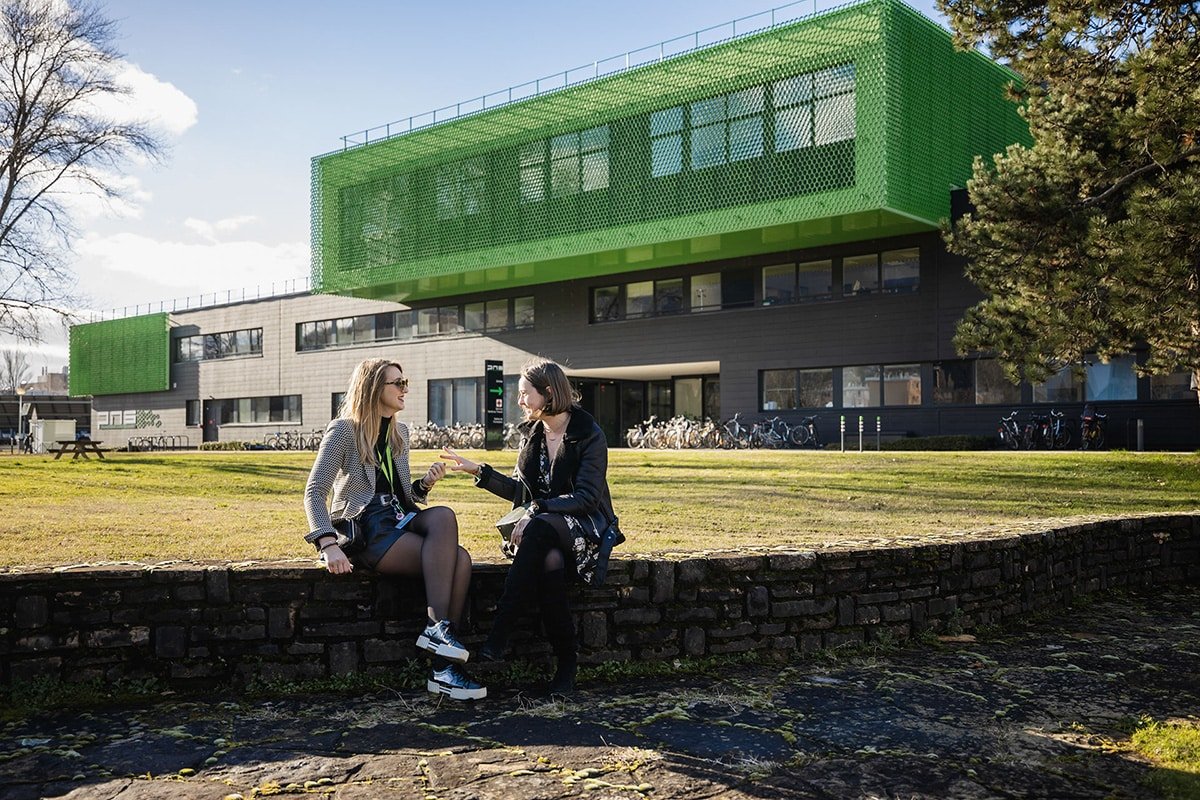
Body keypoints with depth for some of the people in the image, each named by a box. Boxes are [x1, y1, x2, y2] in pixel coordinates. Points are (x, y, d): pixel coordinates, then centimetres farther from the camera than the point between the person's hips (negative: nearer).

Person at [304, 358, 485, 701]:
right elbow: (315, 492, -10)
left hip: (398, 521, 6)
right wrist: (328, 544, -25)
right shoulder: (344, 431, -2)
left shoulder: (399, 432, 19)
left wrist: (425, 484, 1)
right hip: (364, 530, -6)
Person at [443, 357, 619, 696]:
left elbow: (586, 497, -14)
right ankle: (565, 663, -27)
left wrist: (537, 509, -23)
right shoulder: (531, 433, 12)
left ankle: (498, 635, -40)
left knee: (539, 528, -38)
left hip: (583, 528, -4)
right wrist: (478, 471, 7)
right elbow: (520, 490, 17)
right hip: (540, 532, 4)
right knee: (550, 562, -34)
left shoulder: (589, 435, -6)